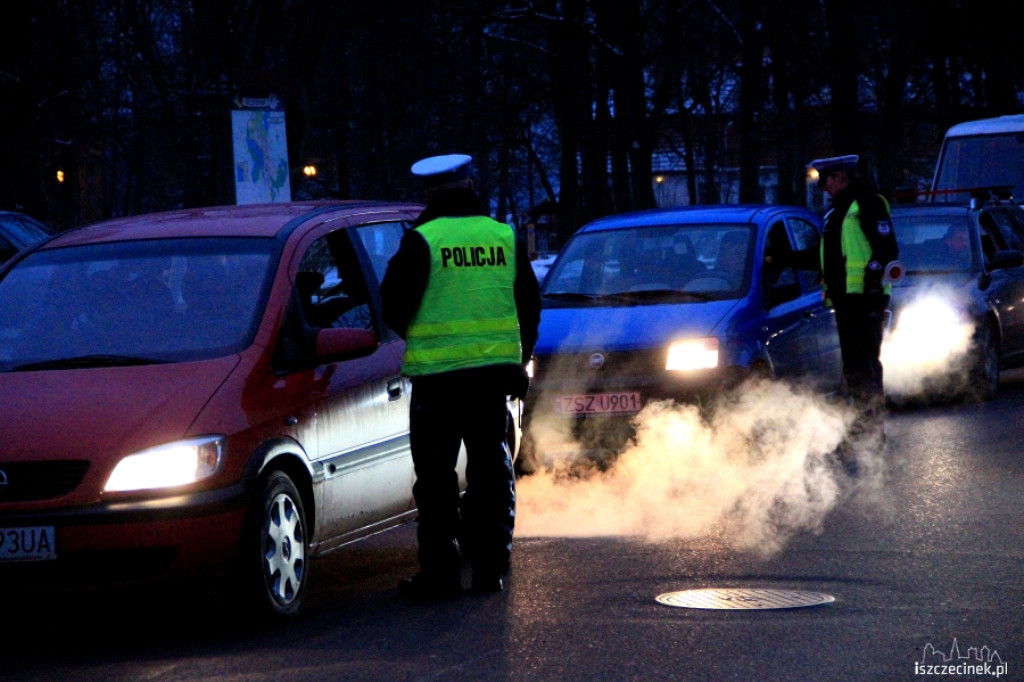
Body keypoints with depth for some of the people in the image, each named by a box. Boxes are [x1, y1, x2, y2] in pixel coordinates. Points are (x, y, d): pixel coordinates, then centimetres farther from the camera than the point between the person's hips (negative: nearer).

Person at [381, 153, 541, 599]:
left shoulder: (422, 241, -8)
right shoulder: (505, 237, 7)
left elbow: (393, 306, -4)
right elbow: (530, 306, 15)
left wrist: (413, 337, 17)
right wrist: (519, 361, 26)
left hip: (437, 374, -4)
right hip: (495, 371, 4)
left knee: (436, 477, 1)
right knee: (491, 470, 13)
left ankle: (440, 573, -1)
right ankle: (490, 566, 14)